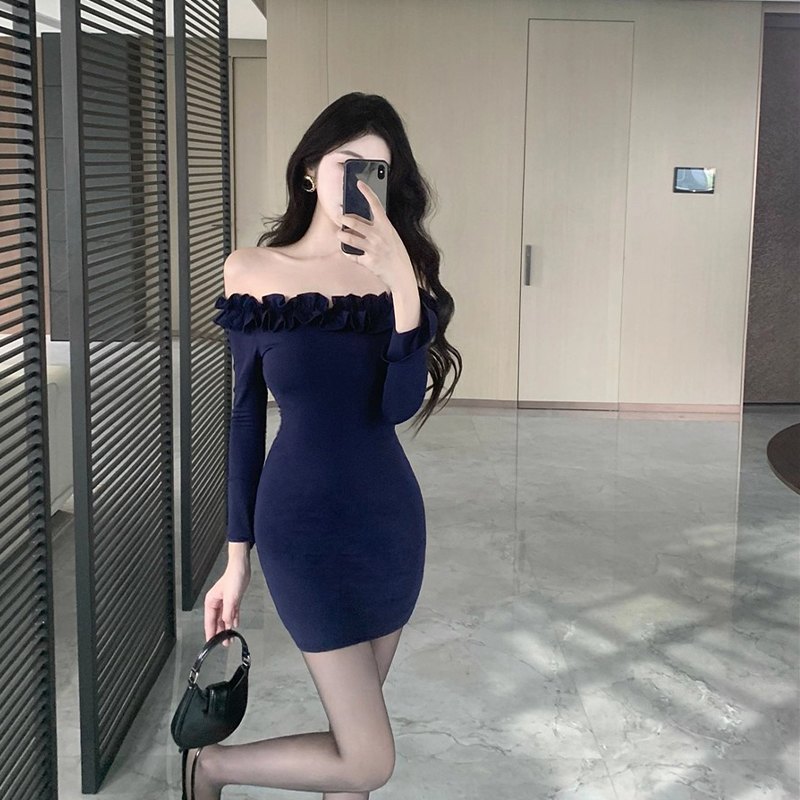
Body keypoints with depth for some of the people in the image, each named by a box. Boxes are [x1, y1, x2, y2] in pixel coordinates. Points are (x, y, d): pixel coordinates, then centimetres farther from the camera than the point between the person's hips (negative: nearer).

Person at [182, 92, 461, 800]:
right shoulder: (253, 272, -5)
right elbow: (246, 418, -1)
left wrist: (403, 284, -26)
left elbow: (400, 406, -14)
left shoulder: (398, 272, 0)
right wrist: (238, 558, 0)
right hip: (304, 521, -4)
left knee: (353, 729, 13)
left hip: (392, 515, 4)